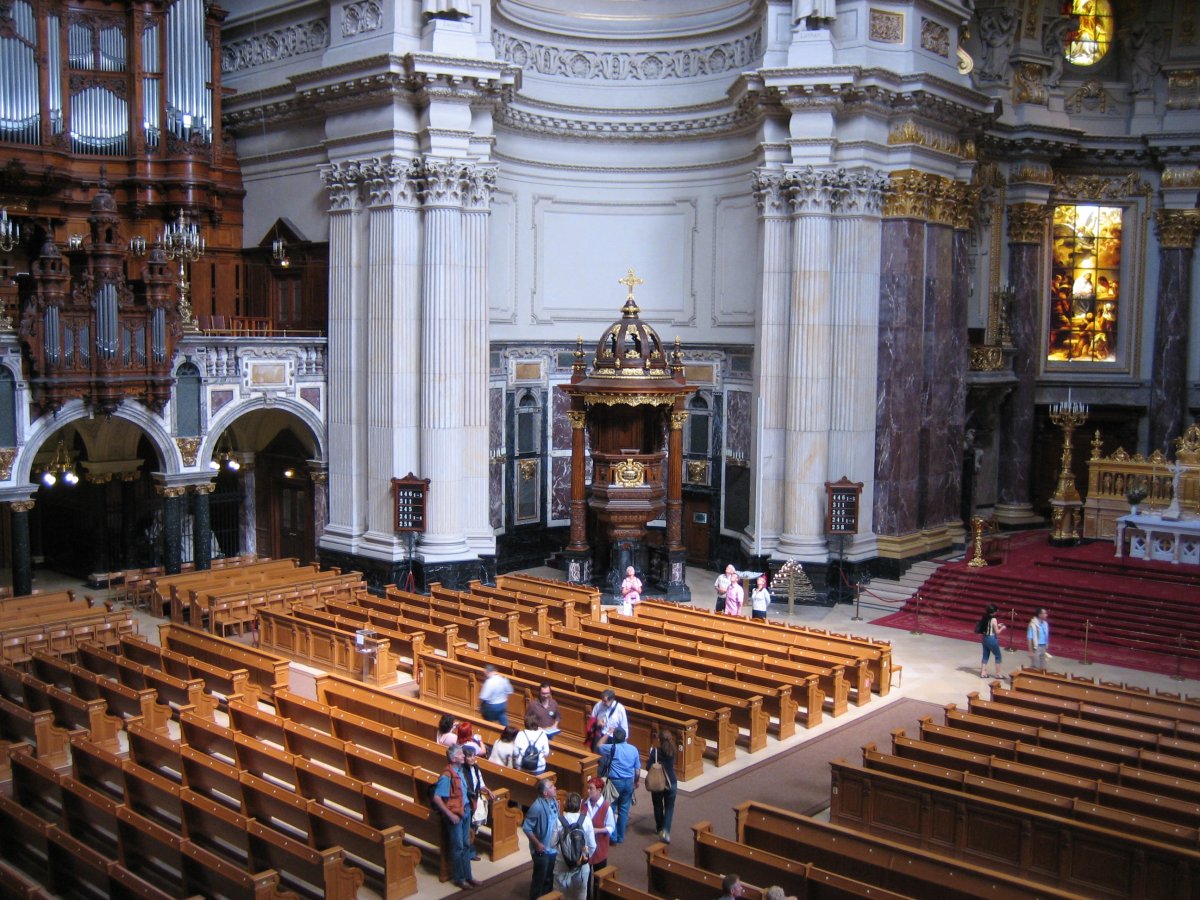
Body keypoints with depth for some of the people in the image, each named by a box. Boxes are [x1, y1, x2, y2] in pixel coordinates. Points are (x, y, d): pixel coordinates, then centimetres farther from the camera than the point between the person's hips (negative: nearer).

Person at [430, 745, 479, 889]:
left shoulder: (460, 771, 2)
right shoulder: (447, 776, -22)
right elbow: (436, 798, -23)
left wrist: (467, 809, 12)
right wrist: (450, 815, -20)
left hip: (465, 811, 8)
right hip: (454, 814, -8)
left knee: (466, 845, 16)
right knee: (457, 847, 5)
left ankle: (467, 875, 29)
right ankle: (459, 879, 18)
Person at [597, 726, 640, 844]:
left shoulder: (612, 748, -13)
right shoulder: (633, 749, -2)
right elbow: (638, 771, 2)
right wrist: (635, 782, 19)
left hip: (615, 782, -4)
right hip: (629, 782, 4)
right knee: (624, 810, 13)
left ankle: (613, 835, 7)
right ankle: (620, 836, 20)